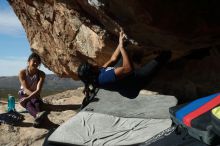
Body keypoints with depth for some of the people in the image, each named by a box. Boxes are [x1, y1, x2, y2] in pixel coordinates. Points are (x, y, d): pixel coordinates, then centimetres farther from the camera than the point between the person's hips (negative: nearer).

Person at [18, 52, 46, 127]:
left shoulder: (41, 74, -12)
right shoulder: (22, 73, -14)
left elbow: (38, 90, -21)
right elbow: (25, 89, -22)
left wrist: (28, 98, -35)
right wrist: (34, 95, -41)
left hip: (35, 95, 2)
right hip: (24, 94, -1)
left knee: (37, 103, -33)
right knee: (28, 104, -35)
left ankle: (37, 118, -65)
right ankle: (37, 115, -69)